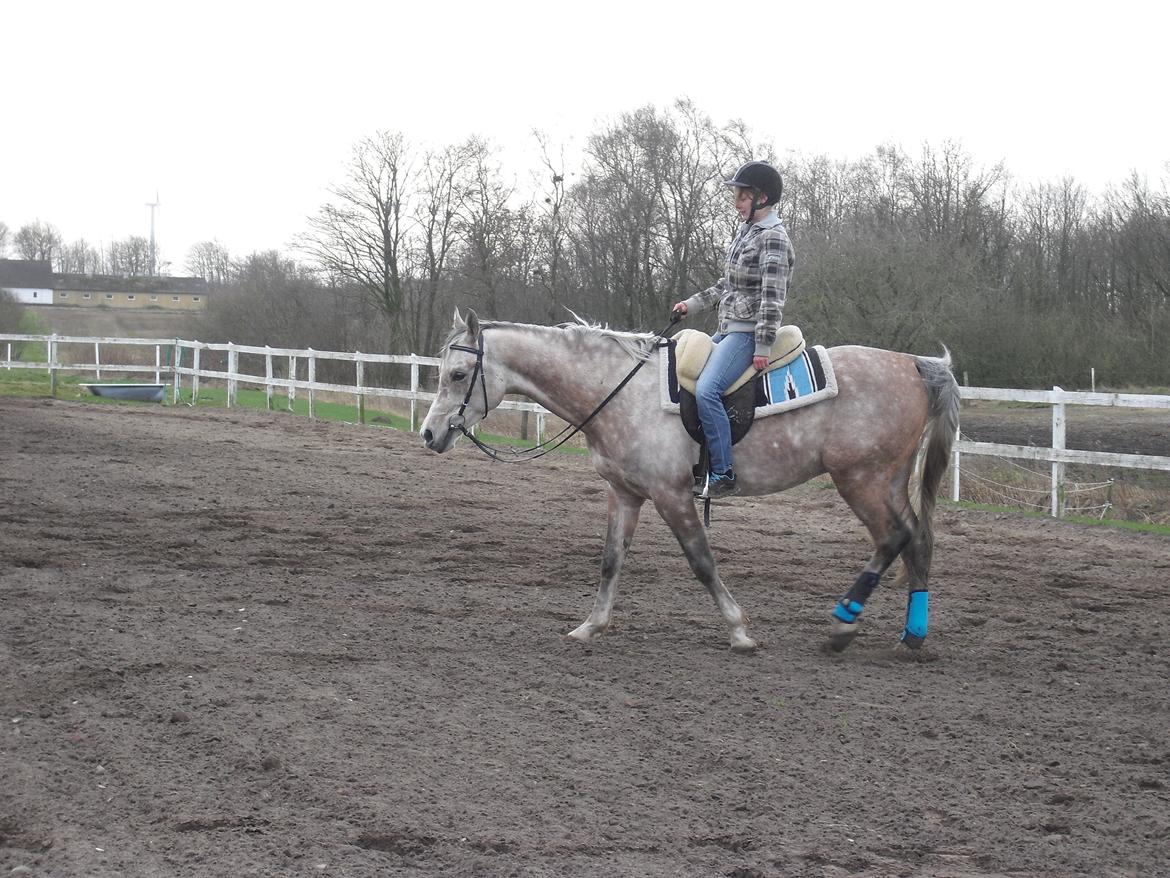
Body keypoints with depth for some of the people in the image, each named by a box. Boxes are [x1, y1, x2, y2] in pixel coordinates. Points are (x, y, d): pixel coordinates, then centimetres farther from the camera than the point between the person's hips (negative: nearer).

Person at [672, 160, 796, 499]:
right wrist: (693, 303, 17)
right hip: (728, 330, 11)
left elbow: (772, 298, -19)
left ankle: (723, 475, -25)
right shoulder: (745, 231, 15)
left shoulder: (773, 238, -13)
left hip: (747, 332, -11)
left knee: (706, 389, -27)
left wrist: (762, 350, -22)